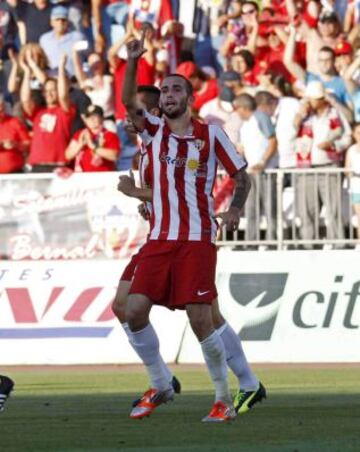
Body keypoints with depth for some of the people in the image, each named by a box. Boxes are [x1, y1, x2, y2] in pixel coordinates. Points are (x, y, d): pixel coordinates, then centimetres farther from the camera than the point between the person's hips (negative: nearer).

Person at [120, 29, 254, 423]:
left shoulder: (210, 135, 2)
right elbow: (128, 103, -8)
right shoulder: (153, 130, 8)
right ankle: (159, 386, 11)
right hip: (159, 238, 3)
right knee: (135, 311, -8)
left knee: (200, 320, -11)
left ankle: (224, 397, 3)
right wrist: (132, 62, -23)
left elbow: (241, 174, 7)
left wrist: (235, 208, -12)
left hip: (198, 239, -3)